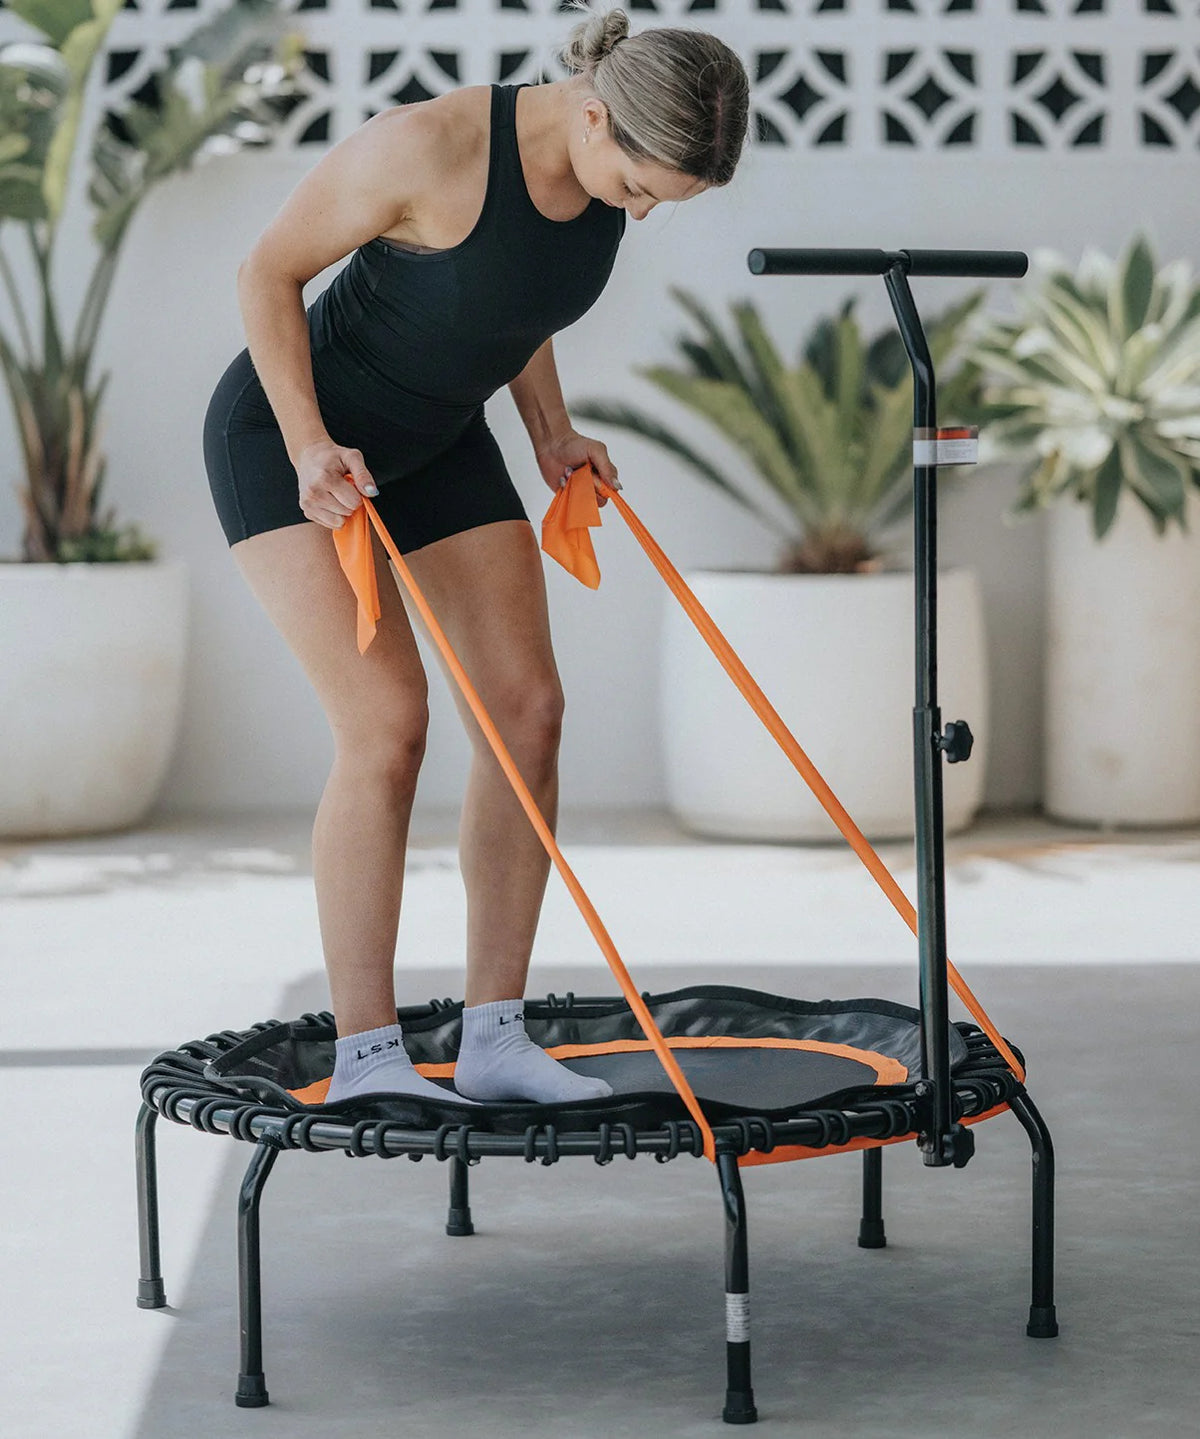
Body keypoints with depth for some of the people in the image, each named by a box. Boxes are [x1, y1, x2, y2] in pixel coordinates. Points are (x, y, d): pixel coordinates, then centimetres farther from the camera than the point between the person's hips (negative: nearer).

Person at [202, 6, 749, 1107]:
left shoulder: (619, 164, -10)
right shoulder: (426, 148, -31)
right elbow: (269, 273, -18)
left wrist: (554, 434, 1)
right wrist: (311, 447, -23)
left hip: (437, 440, 7)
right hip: (286, 432, -7)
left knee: (528, 709, -4)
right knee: (389, 721, -19)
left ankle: (494, 1038, 3)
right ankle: (366, 1058, -10)